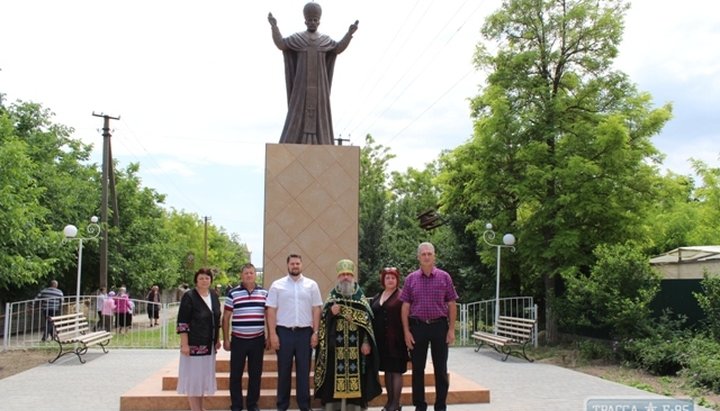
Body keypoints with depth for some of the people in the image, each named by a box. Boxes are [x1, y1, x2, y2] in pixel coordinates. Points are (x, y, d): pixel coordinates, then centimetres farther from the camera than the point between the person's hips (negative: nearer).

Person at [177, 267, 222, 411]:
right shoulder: (189, 296, -11)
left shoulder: (214, 296, 9)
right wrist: (184, 344, -18)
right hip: (194, 344, -7)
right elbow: (182, 322, -14)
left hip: (209, 344, 7)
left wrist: (218, 339, 14)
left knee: (204, 375, 14)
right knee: (193, 375, 0)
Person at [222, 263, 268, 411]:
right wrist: (226, 339, -1)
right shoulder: (232, 293, -1)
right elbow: (226, 318, 2)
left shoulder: (264, 293, 4)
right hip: (238, 340, -1)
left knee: (255, 374, 9)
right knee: (236, 374, 5)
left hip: (258, 340, 2)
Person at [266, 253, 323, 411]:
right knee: (284, 370, 7)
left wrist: (315, 332, -1)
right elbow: (271, 310, 0)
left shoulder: (311, 285, 4)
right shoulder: (277, 285, 2)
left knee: (304, 371, 7)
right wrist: (273, 334, -5)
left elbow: (316, 310, 4)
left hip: (305, 332, 1)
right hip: (284, 332, -1)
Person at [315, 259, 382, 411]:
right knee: (333, 374, -1)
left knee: (354, 374, 0)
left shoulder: (360, 297, 8)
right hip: (335, 344, 0)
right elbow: (323, 319, 6)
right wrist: (331, 312, -16)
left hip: (355, 344, 0)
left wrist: (366, 342, -6)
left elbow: (367, 320, 3)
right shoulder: (332, 296, 8)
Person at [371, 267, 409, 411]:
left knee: (396, 370, -1)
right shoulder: (377, 297, 14)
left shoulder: (401, 296, -5)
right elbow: (373, 317, 14)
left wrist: (405, 337, -16)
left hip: (396, 340, -6)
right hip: (381, 340, 6)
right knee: (387, 370, 12)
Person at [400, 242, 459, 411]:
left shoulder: (444, 277, 1)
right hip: (417, 326, 1)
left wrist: (451, 329, -4)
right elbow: (405, 307, 3)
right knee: (417, 369, 8)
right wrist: (406, 331, -3)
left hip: (439, 326, -1)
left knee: (441, 369, 6)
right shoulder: (411, 279, 3)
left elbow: (452, 305, 2)